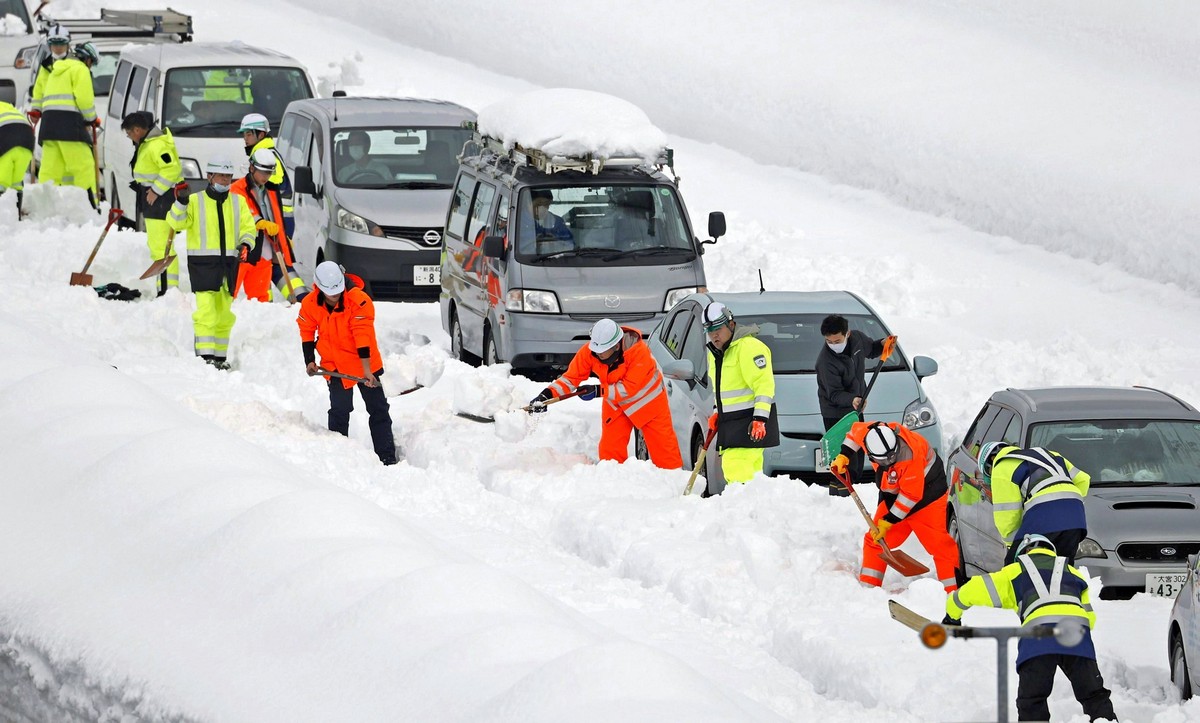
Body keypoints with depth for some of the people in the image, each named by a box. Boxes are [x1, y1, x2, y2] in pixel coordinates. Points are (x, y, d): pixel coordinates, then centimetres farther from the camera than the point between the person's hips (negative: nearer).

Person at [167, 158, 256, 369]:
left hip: (229, 262, 4)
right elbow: (177, 222, -8)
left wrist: (246, 243, -10)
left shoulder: (238, 202, 12)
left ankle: (219, 356, 21)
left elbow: (248, 227, 11)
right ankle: (205, 355, -18)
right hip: (203, 262, -4)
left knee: (224, 313, 11)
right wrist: (181, 203, -25)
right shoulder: (196, 201, 1)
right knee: (206, 310, -15)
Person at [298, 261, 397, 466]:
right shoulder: (310, 304, -12)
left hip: (365, 363, -2)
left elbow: (363, 336, -28)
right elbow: (307, 331, 6)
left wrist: (367, 371, -30)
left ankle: (387, 456, 12)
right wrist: (310, 360, 3)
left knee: (378, 409, 4)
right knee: (339, 411, 1)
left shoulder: (359, 301, -25)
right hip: (335, 366, 2)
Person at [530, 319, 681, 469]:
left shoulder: (639, 352, -34)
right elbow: (571, 377, -18)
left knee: (661, 444, -2)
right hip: (616, 404, 4)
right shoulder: (589, 351, -22)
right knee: (609, 451, 1)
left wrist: (598, 391, -35)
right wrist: (547, 394, -30)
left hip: (646, 399, -4)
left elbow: (629, 388, -32)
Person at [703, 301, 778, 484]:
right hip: (730, 422, 9)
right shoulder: (715, 353, 16)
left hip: (751, 421, -9)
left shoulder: (748, 347, -13)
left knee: (735, 467, -20)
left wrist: (760, 418, -24)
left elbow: (764, 384, -18)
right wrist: (717, 413, 16)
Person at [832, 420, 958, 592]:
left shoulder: (909, 455, -38)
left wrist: (889, 520, -22)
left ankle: (953, 590, -9)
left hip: (926, 491, -7)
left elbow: (910, 495, -28)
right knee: (875, 539, 5)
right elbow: (855, 431, 7)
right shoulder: (867, 434, -21)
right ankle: (868, 587, 14)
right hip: (893, 494, 7)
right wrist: (843, 457, 4)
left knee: (937, 541, -13)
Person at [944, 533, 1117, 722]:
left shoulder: (1015, 572, 29)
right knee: (1093, 695, 8)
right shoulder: (1072, 572, 35)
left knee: (1031, 700, 2)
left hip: (1039, 629, -2)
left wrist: (953, 615, 48)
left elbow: (975, 590, 31)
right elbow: (1089, 616, 33)